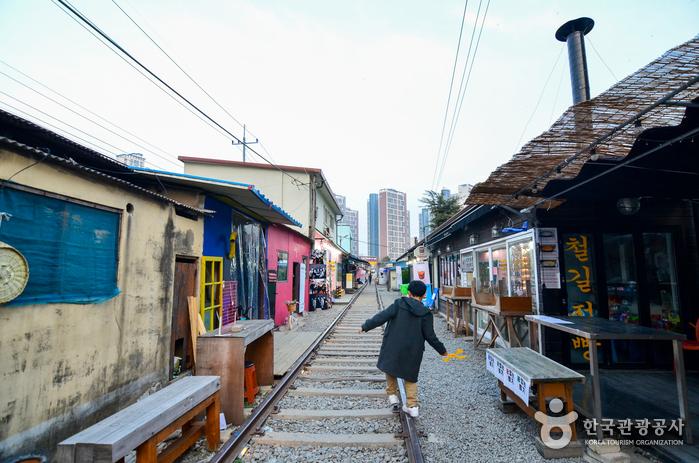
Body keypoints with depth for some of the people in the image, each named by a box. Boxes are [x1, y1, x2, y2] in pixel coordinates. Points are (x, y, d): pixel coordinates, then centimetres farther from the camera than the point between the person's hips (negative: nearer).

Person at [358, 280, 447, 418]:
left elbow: (381, 317, -13)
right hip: (413, 351, 1)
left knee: (390, 368, 24)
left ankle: (392, 395, 22)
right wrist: (442, 350, 12)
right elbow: (430, 336, -4)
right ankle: (412, 406, 16)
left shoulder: (399, 304, -9)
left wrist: (365, 326, -2)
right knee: (410, 376, 18)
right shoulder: (425, 313, -6)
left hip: (393, 348, -1)